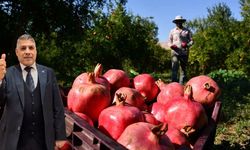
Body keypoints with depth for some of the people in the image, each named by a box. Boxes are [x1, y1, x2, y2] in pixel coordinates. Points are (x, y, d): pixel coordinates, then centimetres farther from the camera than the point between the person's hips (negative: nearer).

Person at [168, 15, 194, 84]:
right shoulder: (172, 31, 13)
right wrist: (171, 46, -8)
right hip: (175, 52, -1)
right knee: (174, 68, -14)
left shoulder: (187, 31, 11)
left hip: (184, 52, 1)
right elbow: (169, 41, 15)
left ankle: (181, 84, 9)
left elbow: (191, 41, 9)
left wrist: (187, 45, -13)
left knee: (183, 68, 4)